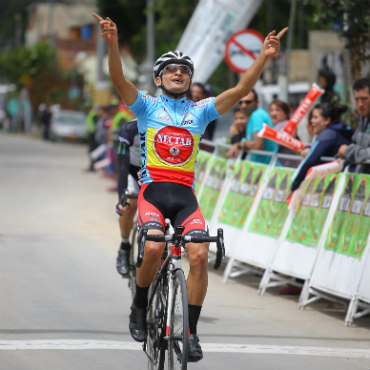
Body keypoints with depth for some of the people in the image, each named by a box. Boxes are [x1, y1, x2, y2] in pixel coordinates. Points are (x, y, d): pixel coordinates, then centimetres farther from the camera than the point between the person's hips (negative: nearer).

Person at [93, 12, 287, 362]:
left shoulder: (200, 111, 13)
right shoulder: (147, 106, 8)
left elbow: (240, 90, 1)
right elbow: (119, 80, -9)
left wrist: (264, 57, -12)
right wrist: (112, 44, -27)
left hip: (185, 195, 2)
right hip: (152, 190, -2)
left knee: (200, 254, -19)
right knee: (154, 248, -27)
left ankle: (191, 330, -7)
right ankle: (139, 307, 1)